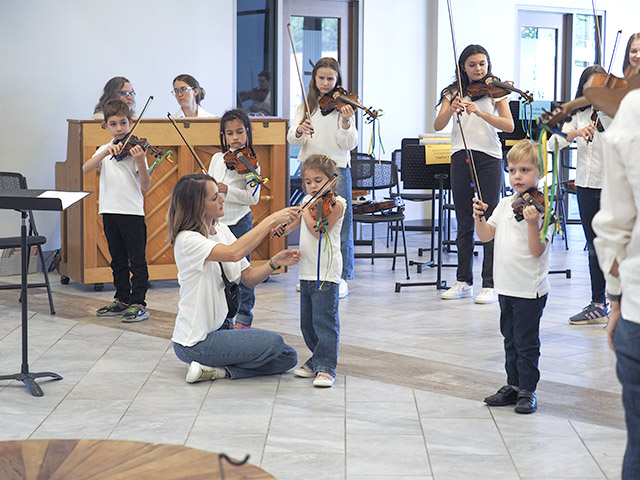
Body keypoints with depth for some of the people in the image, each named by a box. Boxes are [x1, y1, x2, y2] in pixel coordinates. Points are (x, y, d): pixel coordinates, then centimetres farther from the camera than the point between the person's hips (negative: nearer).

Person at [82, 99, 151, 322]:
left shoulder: (135, 149, -3)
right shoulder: (105, 150, 11)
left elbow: (145, 186, -10)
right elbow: (86, 168, -9)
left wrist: (140, 162, -26)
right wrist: (106, 152, -22)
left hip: (132, 211, -5)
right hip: (110, 211, 5)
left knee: (137, 260, -4)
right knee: (118, 260, 14)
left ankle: (138, 304, 0)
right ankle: (122, 300, 23)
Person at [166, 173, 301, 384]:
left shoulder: (222, 230, 7)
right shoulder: (187, 240, -19)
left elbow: (248, 278, 6)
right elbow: (234, 253, -37)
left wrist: (275, 262, -13)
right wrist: (272, 220, -32)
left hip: (221, 327, 9)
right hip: (195, 341, -9)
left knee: (288, 358, 0)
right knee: (272, 342, -22)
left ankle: (218, 370, -1)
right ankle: (208, 365, -9)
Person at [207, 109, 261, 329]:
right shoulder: (217, 159, 9)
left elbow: (253, 197, -14)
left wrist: (228, 191, -21)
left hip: (239, 222, -5)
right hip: (216, 221, 5)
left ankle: (243, 317, 10)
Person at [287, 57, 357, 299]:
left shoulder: (341, 107, 0)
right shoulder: (306, 106, 9)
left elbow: (349, 144, -6)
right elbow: (292, 138, -1)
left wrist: (345, 123, -24)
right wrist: (300, 131, -23)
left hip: (337, 168, -3)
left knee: (340, 224, -4)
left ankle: (341, 277, 2)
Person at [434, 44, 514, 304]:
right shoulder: (453, 92, 10)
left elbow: (509, 125, -10)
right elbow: (438, 125, -1)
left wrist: (480, 112, -23)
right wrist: (451, 110, -22)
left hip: (489, 158, -3)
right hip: (461, 156, 3)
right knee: (464, 222, 9)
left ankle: (490, 285, -3)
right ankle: (463, 281, 17)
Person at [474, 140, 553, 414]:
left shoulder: (542, 208, -13)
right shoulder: (505, 204, 8)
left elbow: (537, 251, -19)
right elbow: (486, 236, 8)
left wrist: (532, 224, -34)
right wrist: (479, 218, -9)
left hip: (530, 290, -7)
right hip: (506, 287, 7)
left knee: (526, 342, 0)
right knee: (510, 340, 16)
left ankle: (527, 391, 10)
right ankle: (513, 386, 27)